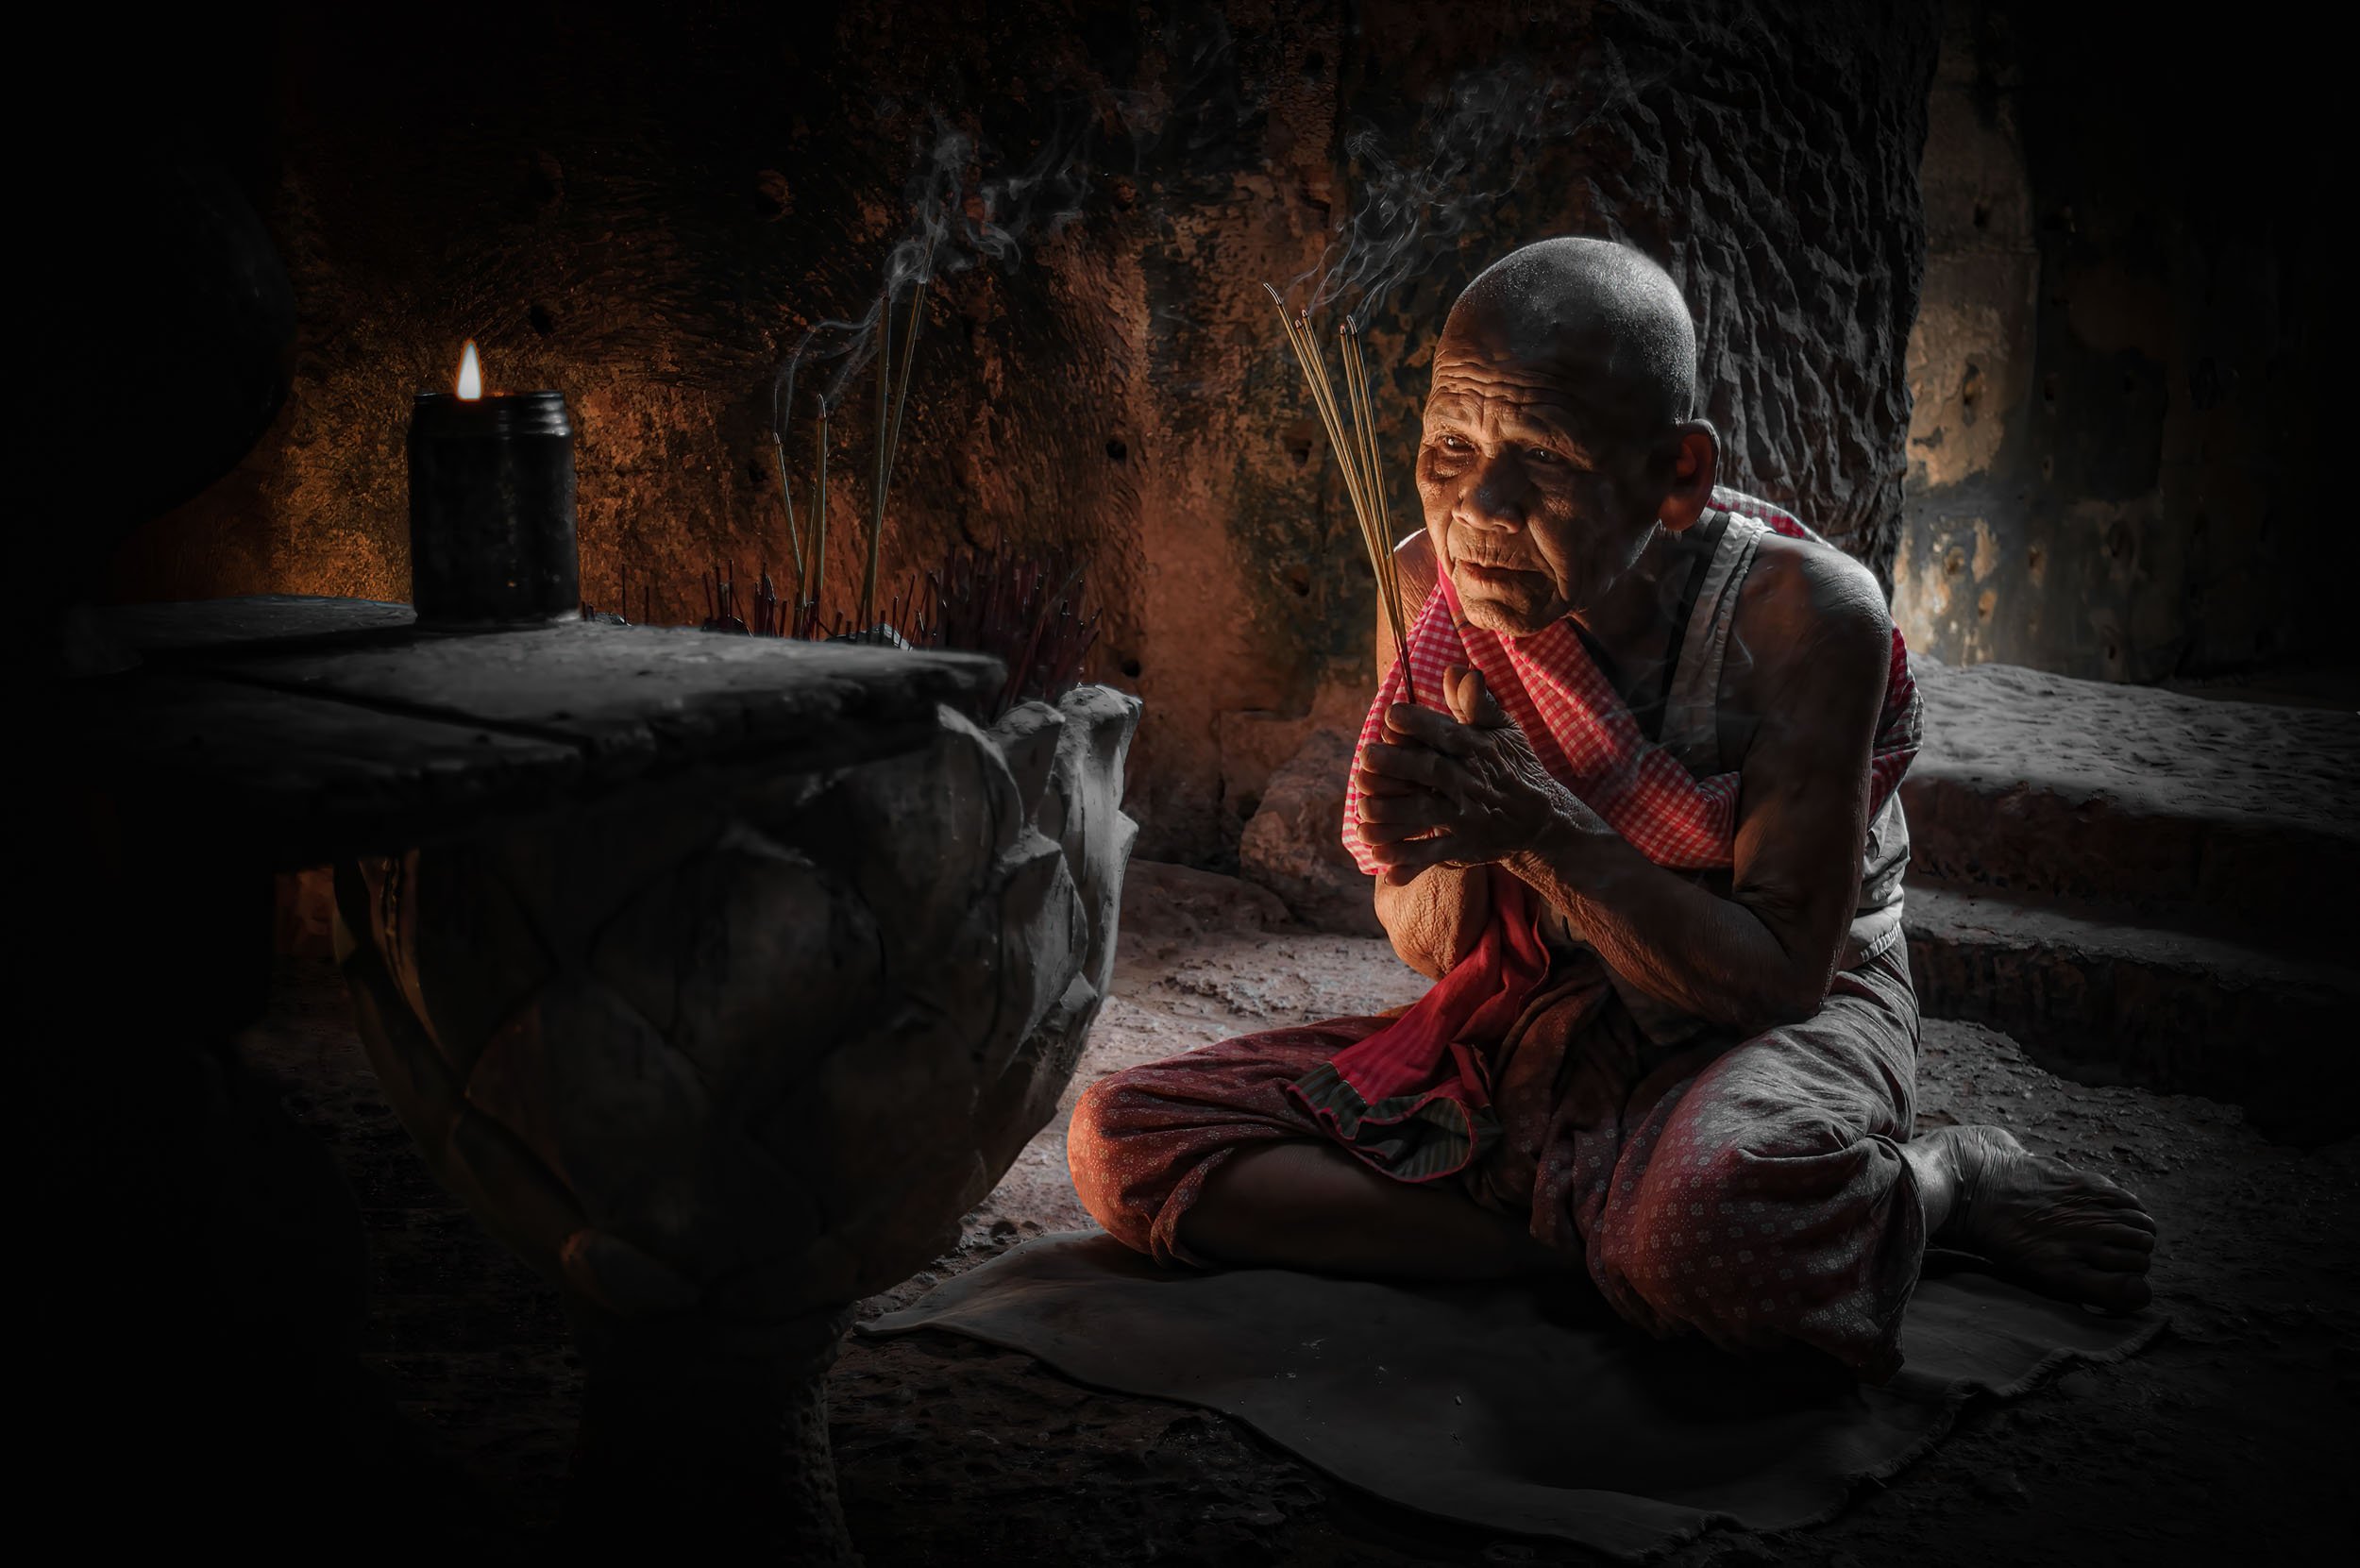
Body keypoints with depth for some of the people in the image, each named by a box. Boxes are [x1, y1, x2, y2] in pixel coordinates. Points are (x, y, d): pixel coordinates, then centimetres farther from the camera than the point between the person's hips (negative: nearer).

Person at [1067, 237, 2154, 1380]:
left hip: (1771, 1031, -5)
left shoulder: (1805, 616, -21)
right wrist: (1459, 846, -26)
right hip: (1534, 1032, 6)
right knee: (1123, 1141, -12)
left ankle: (1948, 1181, -8)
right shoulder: (1435, 584, -8)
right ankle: (1612, 1229, -14)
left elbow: (1784, 975, -20)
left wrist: (1543, 830, -32)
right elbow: (1428, 947, -1)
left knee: (1701, 1223, -44)